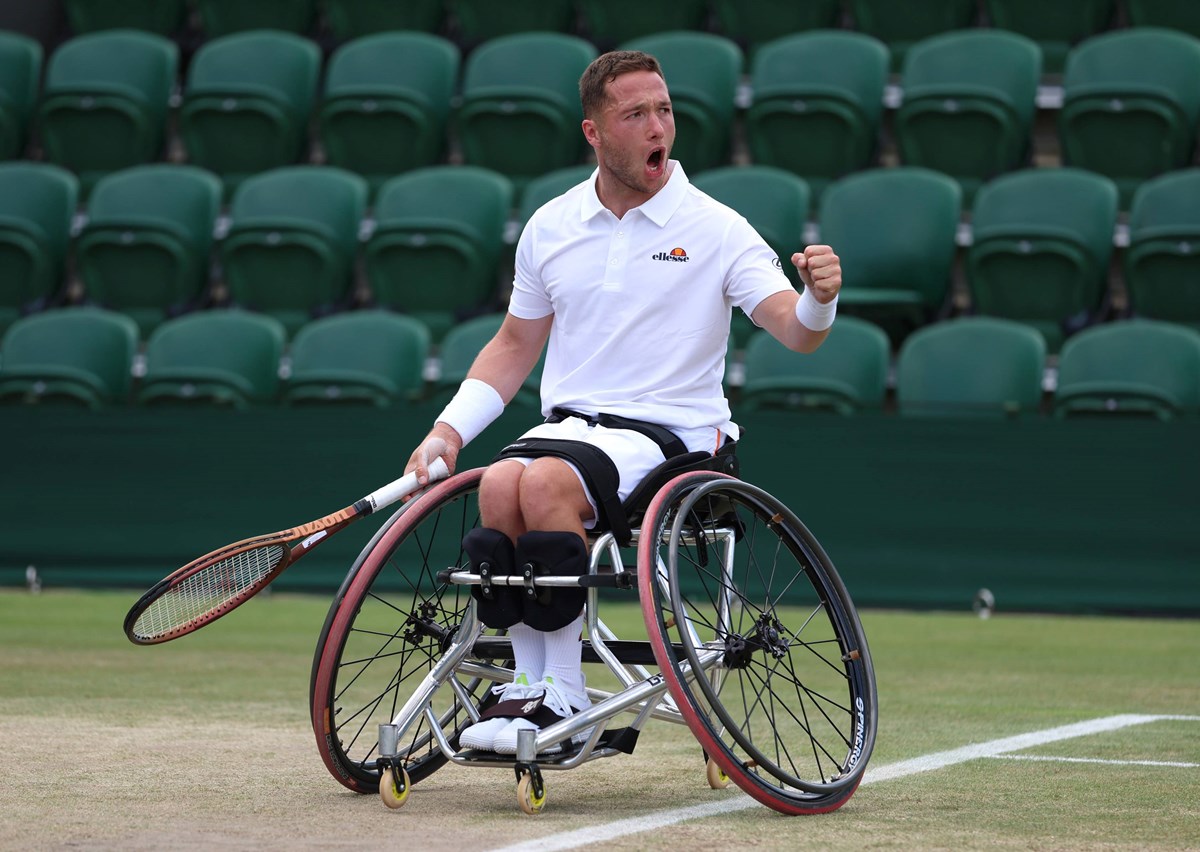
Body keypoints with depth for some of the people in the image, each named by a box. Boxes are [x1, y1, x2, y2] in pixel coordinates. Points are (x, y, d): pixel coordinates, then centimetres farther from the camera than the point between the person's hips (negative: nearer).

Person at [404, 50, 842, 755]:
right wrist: (449, 431, 9)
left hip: (670, 432, -4)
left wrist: (819, 299, -33)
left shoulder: (714, 228, -1)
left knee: (548, 480, -33)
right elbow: (514, 346, 22)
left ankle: (563, 695, -27)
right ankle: (529, 681, -25)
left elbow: (796, 332, -10)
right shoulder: (550, 227, 11)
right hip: (568, 424, 4)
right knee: (501, 482, -31)